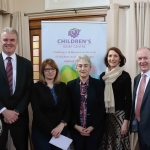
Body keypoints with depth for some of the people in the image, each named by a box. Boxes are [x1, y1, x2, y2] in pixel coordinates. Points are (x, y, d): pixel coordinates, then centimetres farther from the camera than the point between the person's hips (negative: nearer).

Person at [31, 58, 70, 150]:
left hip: (61, 130, 3)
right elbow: (37, 112, -10)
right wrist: (51, 129, -15)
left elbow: (68, 108, 2)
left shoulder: (63, 86, 7)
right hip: (41, 132, -3)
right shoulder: (36, 87, -3)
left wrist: (62, 124, -13)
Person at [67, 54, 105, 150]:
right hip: (76, 129, 1)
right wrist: (76, 126, -7)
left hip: (94, 129, -1)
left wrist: (92, 127, -9)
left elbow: (102, 107, -3)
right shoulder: (71, 85, 2)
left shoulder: (98, 84, -2)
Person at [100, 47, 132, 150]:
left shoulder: (125, 76, -7)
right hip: (104, 115, 4)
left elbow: (128, 99, -8)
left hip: (119, 115, -4)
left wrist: (126, 121, -12)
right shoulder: (103, 75, 5)